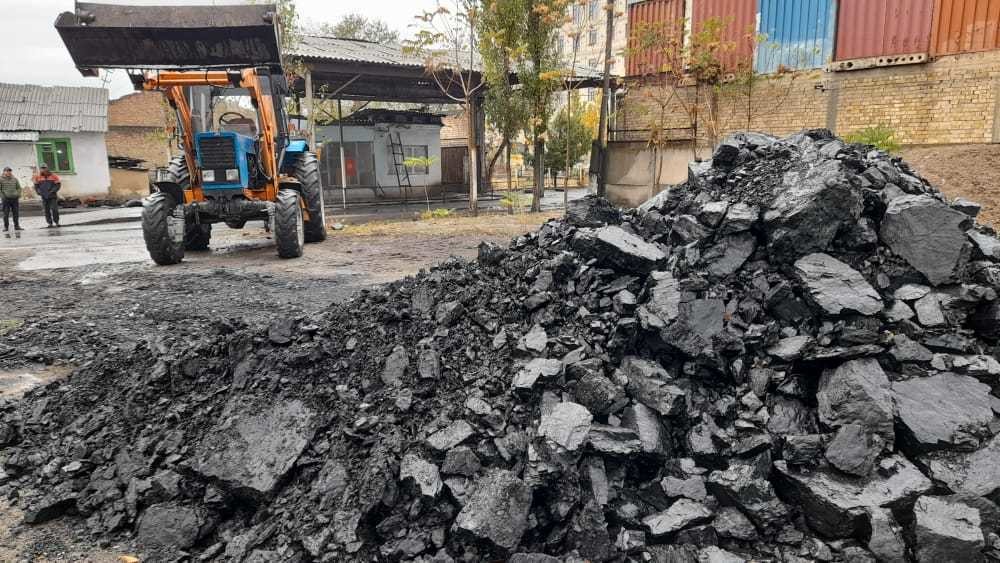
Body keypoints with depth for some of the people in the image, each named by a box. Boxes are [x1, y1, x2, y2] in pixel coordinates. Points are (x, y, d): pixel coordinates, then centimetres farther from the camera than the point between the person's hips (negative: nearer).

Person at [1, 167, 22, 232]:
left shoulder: (14, 179, 10)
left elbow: (19, 188, 16)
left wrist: (18, 196, 5)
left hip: (15, 199, 3)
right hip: (6, 199, -3)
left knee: (16, 213, 6)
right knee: (6, 214, -1)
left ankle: (17, 226, 14)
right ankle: (6, 227, 5)